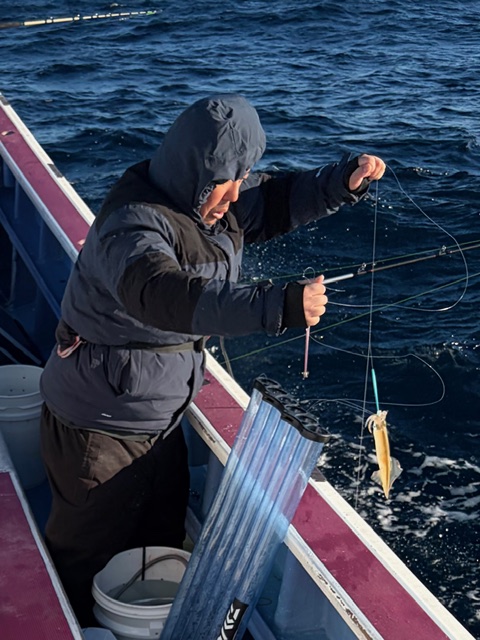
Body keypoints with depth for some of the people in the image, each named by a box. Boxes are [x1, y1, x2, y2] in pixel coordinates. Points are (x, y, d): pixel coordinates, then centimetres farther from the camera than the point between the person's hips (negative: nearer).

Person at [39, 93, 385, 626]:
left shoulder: (215, 203, -1)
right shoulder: (132, 226, -30)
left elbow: (276, 200, 11)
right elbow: (166, 296, -49)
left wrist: (344, 181, -7)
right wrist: (281, 306, -56)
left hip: (160, 420, 9)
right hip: (100, 430, -9)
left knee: (163, 543, 24)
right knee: (86, 563, 10)